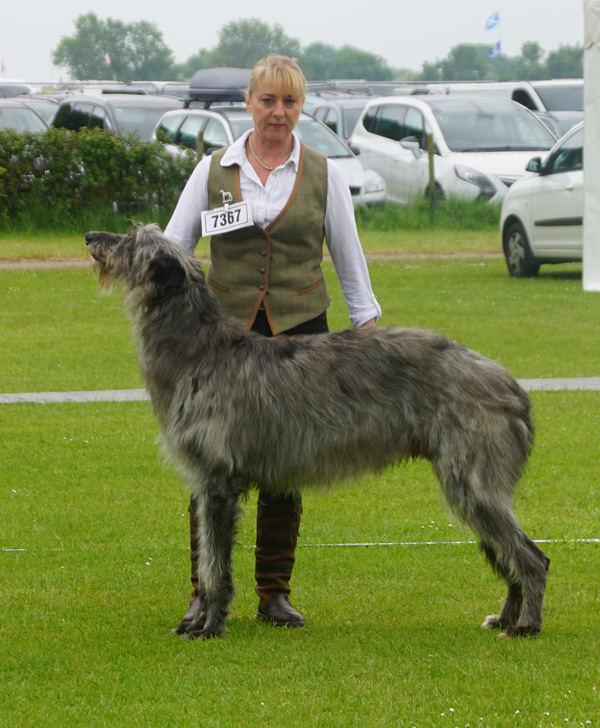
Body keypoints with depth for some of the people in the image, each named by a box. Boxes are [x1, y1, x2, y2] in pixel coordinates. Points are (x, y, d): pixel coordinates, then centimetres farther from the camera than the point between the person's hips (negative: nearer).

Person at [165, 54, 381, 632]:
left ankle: (275, 592, 10)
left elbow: (350, 260, 9)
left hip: (299, 332, 0)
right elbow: (172, 246, 5)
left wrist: (369, 332, 5)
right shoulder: (214, 170, 5)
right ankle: (206, 593, 3)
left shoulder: (323, 174, 5)